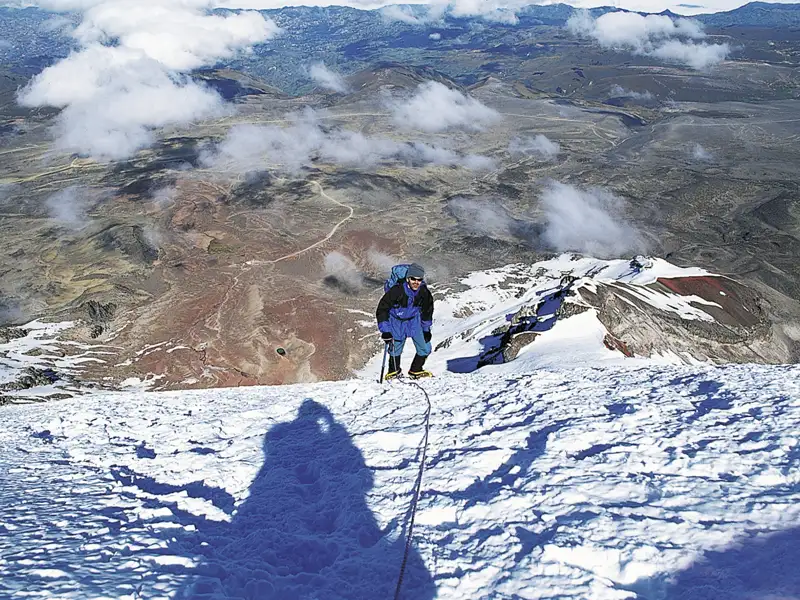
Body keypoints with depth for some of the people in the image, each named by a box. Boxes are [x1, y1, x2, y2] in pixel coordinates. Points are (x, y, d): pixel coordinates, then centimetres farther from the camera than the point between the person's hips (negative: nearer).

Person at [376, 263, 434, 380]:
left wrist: (426, 329, 7)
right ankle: (394, 370, 33)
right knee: (395, 349, 1)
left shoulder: (424, 293, -18)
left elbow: (427, 311, 3)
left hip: (414, 321, 4)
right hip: (397, 321, -3)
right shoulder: (396, 290, -31)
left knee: (425, 349, 2)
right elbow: (382, 309, -21)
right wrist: (385, 330, -21)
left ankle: (415, 370, 28)